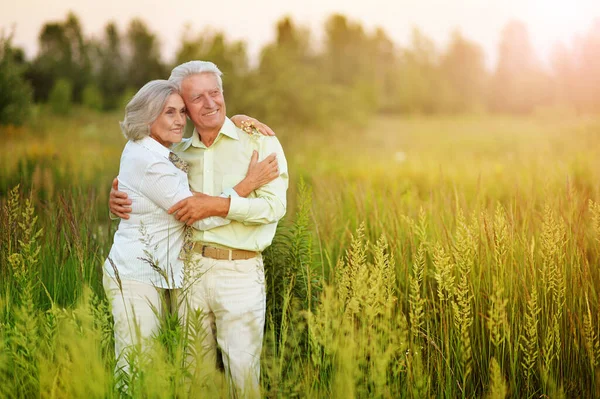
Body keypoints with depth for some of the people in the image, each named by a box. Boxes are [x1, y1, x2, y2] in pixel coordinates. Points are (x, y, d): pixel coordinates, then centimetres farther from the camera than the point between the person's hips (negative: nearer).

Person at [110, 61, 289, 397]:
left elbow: (275, 205, -11)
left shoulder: (259, 142, -1)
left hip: (239, 272, -4)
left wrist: (219, 205, -19)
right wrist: (118, 198, 3)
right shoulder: (178, 154, 12)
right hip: (188, 269, 4)